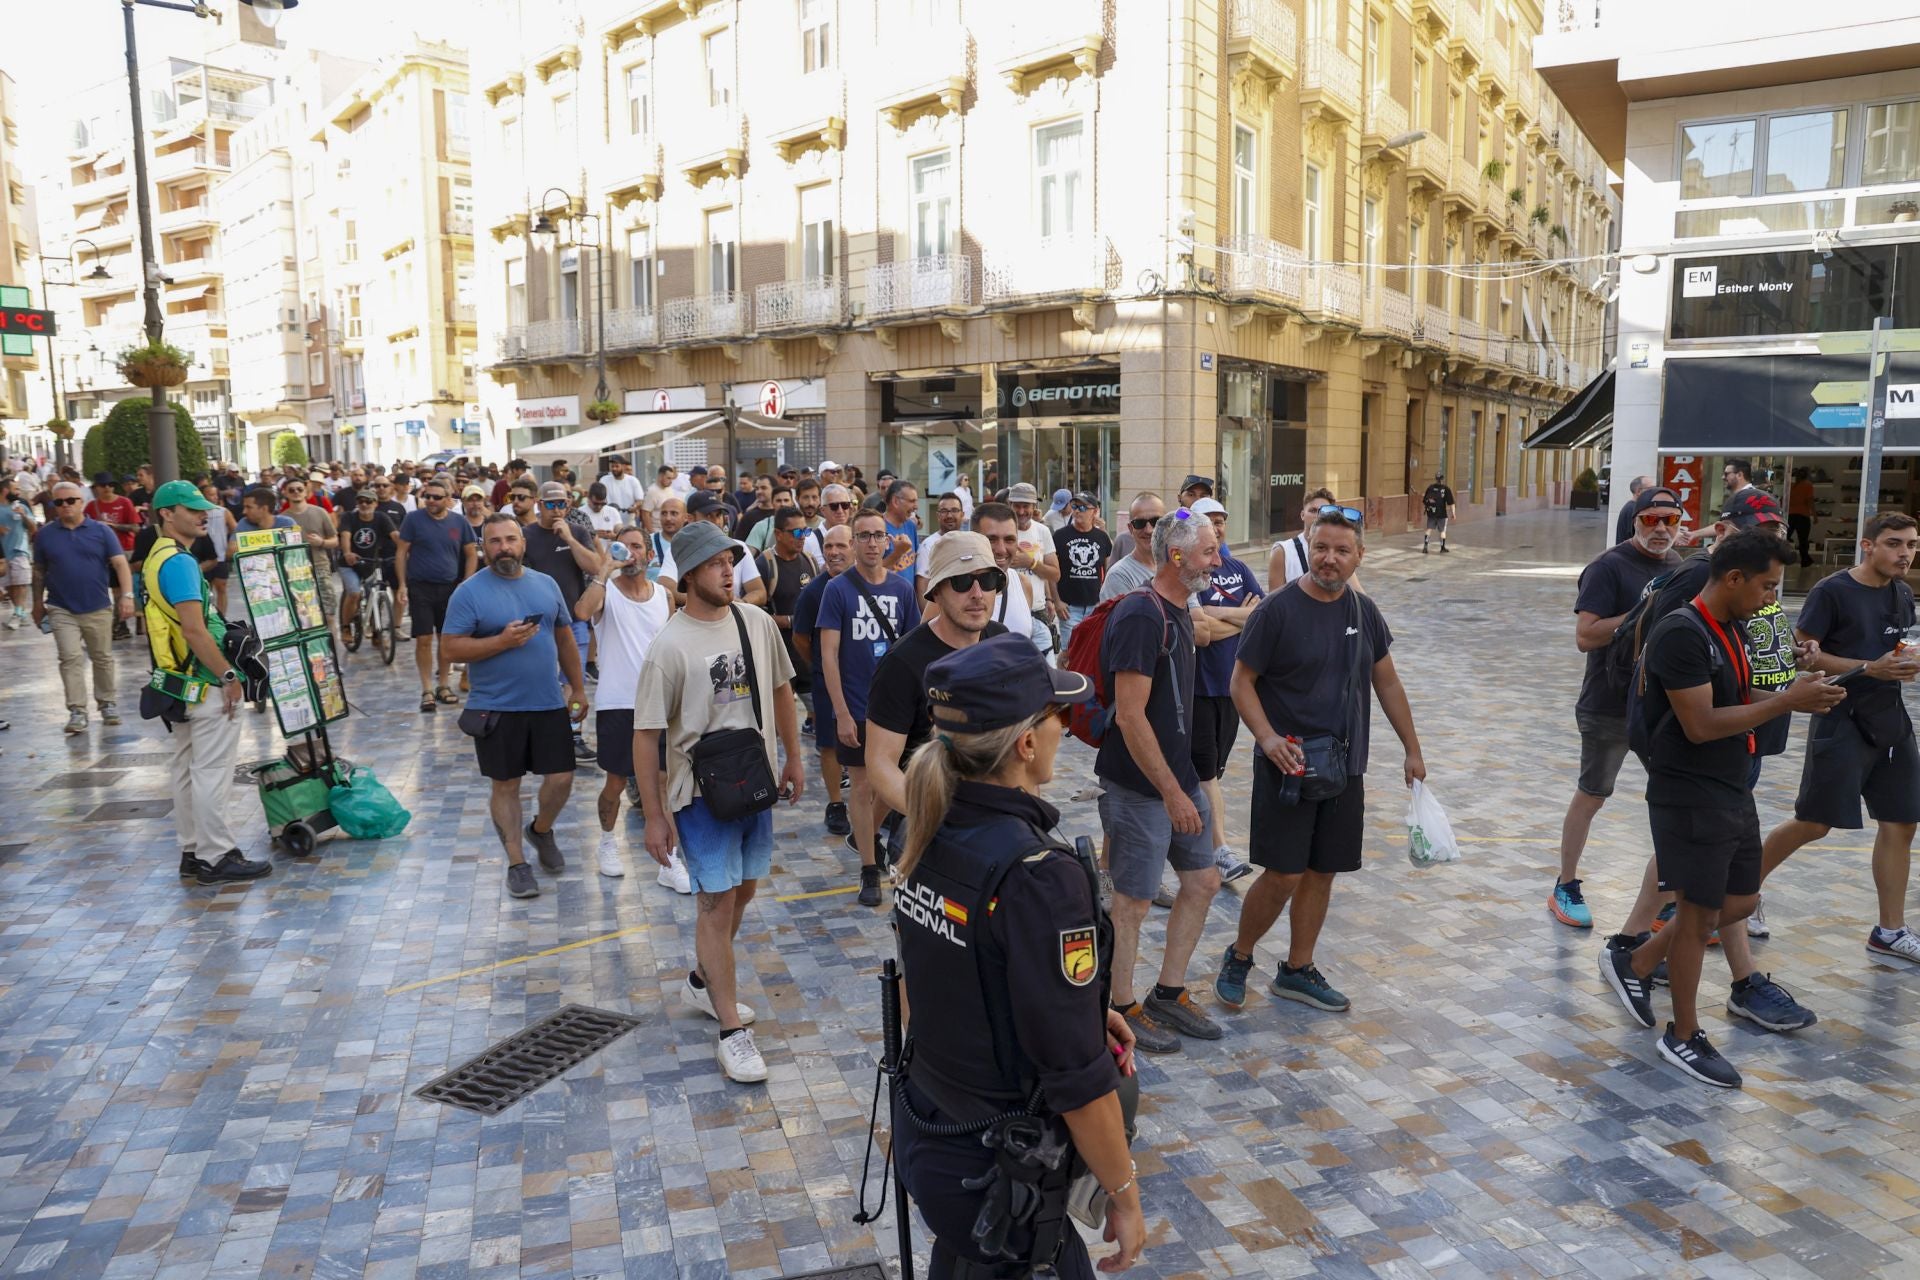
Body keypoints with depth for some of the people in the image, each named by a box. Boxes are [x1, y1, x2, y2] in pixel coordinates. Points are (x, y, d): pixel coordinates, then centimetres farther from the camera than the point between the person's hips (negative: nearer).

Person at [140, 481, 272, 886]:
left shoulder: (158, 558, 14)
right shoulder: (179, 561, -18)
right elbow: (193, 630, -24)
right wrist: (229, 675, -19)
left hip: (179, 684, 10)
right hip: (203, 684, -10)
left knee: (185, 770, 13)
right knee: (212, 772, -5)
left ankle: (193, 852, 21)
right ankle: (217, 857, -1)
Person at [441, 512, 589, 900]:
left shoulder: (546, 584, 7)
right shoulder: (470, 591, -7)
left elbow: (564, 638, 14)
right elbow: (450, 649, -11)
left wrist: (578, 687, 14)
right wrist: (502, 641, -21)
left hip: (549, 704, 3)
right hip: (497, 708, -3)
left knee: (561, 779, 4)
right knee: (505, 784, 7)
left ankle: (541, 830, 34)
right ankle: (517, 862, 19)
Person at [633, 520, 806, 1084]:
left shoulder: (758, 623, 0)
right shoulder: (670, 646, -16)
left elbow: (780, 689, 14)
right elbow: (646, 734, -12)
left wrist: (793, 758, 14)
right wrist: (654, 815, -12)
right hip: (701, 791, -6)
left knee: (742, 890, 17)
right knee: (719, 902, -3)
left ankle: (702, 983, 40)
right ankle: (732, 1030, 8)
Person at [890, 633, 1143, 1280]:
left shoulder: (930, 838, -4)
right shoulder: (1038, 875, -28)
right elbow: (1077, 1074, -23)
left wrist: (1082, 1010, 7)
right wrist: (1125, 1196, -10)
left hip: (922, 1131, 7)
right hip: (991, 1175, -7)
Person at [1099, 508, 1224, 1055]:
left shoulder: (1179, 612, 10)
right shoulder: (1140, 616, -21)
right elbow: (1130, 717, -24)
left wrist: (1187, 783, 20)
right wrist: (1173, 793, -21)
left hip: (1179, 776, 10)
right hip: (1139, 787, -10)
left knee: (1203, 881, 15)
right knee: (1133, 899, 4)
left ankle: (1168, 995, 30)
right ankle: (1122, 1010, 21)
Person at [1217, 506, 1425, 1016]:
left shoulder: (1364, 611, 6)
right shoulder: (1277, 610, -11)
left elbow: (1387, 683, 14)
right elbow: (1242, 681, -8)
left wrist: (1413, 750, 15)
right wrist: (1267, 737, -23)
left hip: (1345, 766, 5)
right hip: (1287, 764, -5)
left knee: (1322, 871, 11)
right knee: (1283, 874, -5)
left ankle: (1297, 970, 26)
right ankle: (1237, 959, 17)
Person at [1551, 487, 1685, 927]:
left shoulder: (1679, 565, 7)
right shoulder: (1610, 567, -14)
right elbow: (1585, 636, -21)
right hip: (1611, 706, -6)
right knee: (1591, 795, 6)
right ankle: (1565, 888, 19)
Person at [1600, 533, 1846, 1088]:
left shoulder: (1730, 630, 10)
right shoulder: (1682, 634, -21)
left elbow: (1734, 706, 16)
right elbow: (1700, 725, -25)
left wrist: (1798, 696, 0)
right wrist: (1786, 701, -21)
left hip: (1733, 791, 9)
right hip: (1690, 797, -9)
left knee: (1739, 902, 16)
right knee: (1700, 912, 2)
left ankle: (1634, 964, 30)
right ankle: (1684, 1036, 19)